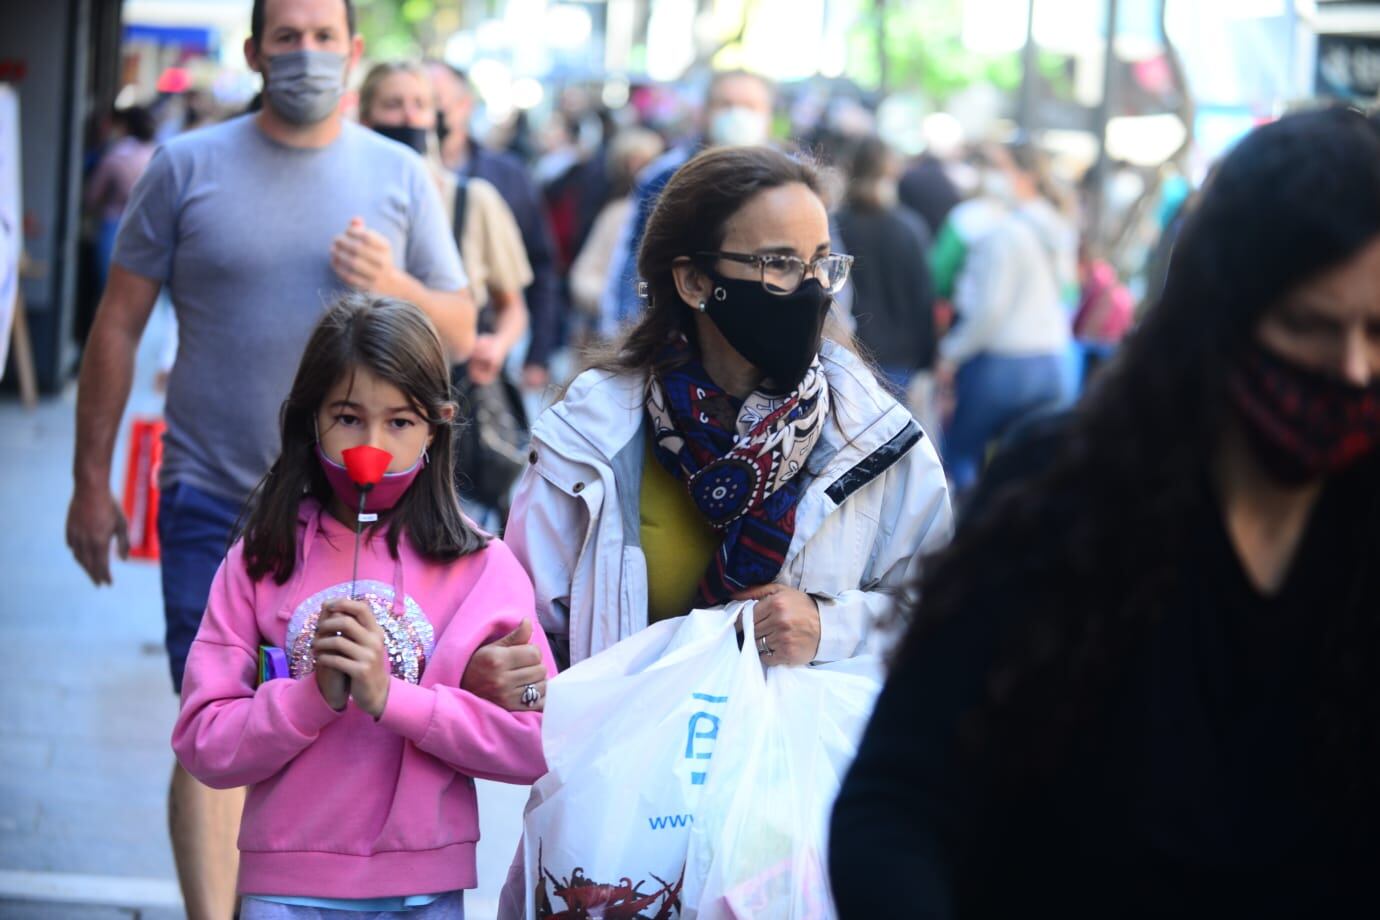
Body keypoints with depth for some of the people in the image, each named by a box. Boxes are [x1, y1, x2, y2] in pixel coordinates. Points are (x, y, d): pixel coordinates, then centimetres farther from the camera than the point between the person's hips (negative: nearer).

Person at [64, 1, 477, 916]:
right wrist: (92, 480, 2)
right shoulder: (188, 167, 1)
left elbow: (462, 333, 9)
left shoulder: (400, 176, 6)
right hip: (213, 498, -2)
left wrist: (396, 288, -13)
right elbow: (118, 326, 4)